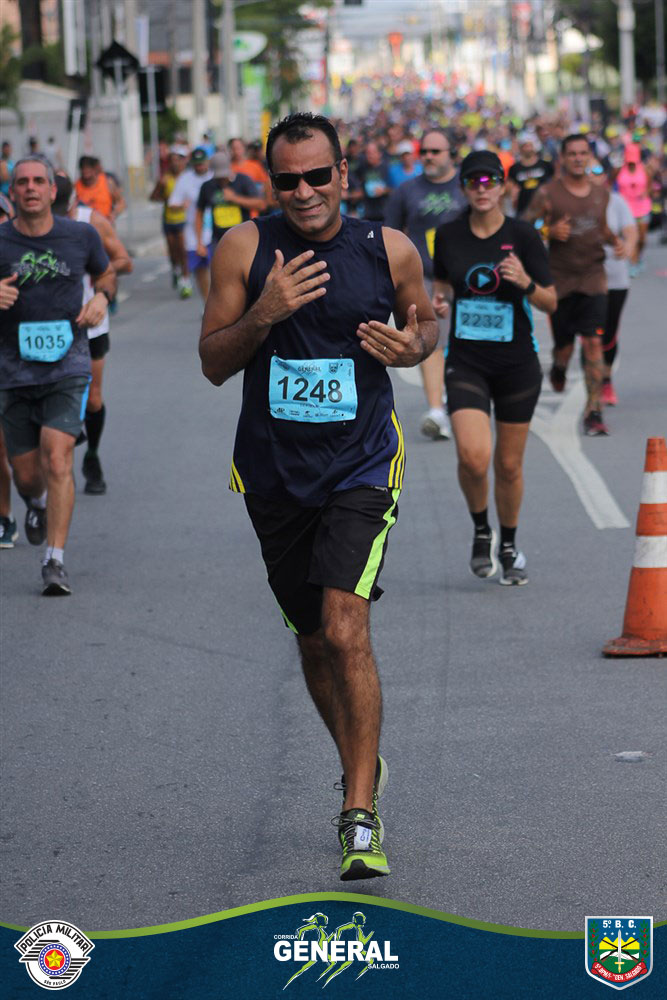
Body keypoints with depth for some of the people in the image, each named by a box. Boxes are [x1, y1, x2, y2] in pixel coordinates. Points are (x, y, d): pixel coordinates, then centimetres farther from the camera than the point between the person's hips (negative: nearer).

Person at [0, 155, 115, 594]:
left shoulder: (81, 236, 1)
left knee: (57, 458, -18)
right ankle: (37, 504, 46)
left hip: (68, 365, -1)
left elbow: (106, 273, 20)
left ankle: (56, 560, -15)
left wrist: (101, 297, -1)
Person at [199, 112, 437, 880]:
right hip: (272, 468, 2)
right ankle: (360, 765, 40)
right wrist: (264, 313, -22)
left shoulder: (389, 250, -5)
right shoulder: (245, 249, -5)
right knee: (314, 642, 14)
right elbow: (213, 364, -4)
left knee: (345, 631, -18)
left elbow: (424, 318, 14)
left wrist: (413, 347, -9)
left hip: (360, 468, -2)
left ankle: (360, 816, -15)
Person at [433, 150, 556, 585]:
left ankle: (509, 548, 29)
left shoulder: (524, 236, -6)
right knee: (473, 456, -18)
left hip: (517, 362, 0)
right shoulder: (448, 235, 0)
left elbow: (551, 303, -4)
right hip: (466, 361, 0)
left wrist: (526, 282, -23)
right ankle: (481, 531, 10)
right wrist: (440, 300, -3)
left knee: (509, 465, 7)